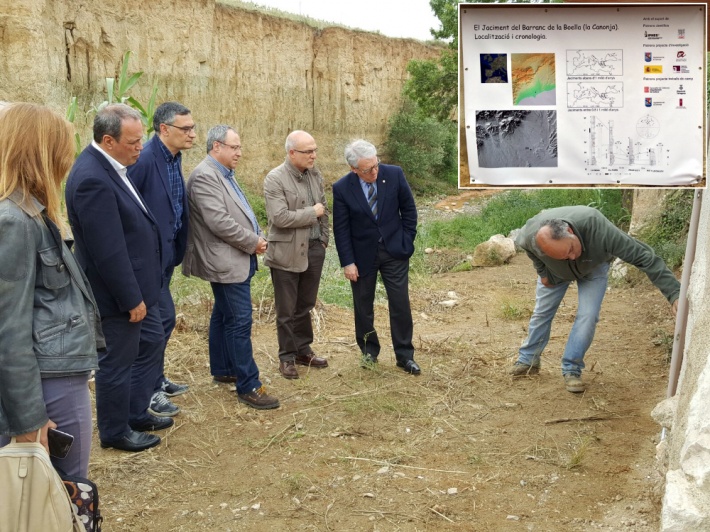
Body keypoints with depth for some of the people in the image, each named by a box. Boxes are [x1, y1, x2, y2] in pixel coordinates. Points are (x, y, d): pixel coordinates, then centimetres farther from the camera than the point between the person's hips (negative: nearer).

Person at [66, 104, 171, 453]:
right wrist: (131, 298, -20)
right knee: (118, 362, 7)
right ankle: (115, 431, 26)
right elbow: (108, 251, -27)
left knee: (151, 344, 22)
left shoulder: (109, 166, 4)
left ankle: (137, 413, 38)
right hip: (118, 294, -10)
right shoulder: (92, 179, -28)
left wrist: (140, 291, 16)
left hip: (138, 284, 10)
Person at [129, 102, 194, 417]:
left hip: (165, 252, 9)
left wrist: (177, 248, 11)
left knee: (157, 318, 17)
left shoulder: (173, 158, 9)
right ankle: (148, 391, 6)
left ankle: (156, 380, 30)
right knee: (162, 317, -5)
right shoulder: (145, 159, -20)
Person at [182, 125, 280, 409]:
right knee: (240, 321, -8)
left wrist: (258, 237, 4)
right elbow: (219, 221, -24)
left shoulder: (224, 174, 14)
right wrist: (253, 242, -15)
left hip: (236, 258, 11)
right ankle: (248, 386, -4)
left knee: (223, 316, 19)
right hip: (226, 261, -11)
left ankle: (222, 369, 32)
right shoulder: (204, 176, -18)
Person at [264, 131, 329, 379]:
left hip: (313, 249, 6)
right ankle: (287, 357, 18)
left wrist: (324, 239, 11)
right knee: (287, 310, 6)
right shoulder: (275, 179, -14)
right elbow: (279, 217, -23)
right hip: (287, 253, -6)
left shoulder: (315, 174, 6)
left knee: (305, 306, 16)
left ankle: (303, 350, 30)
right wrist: (312, 213, -14)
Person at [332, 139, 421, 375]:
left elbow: (408, 209, 2)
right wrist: (347, 262, -10)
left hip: (394, 251, 1)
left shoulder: (394, 174, -10)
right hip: (362, 255, 0)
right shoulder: (342, 188, -14)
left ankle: (405, 355, 15)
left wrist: (407, 242, -1)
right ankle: (369, 351, 30)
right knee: (363, 306, 11)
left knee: (400, 305, 2)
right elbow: (341, 229, -8)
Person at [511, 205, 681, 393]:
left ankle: (571, 369, -2)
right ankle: (528, 360, 29)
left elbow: (641, 254, -44)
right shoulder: (529, 237, -41)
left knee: (588, 316, -16)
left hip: (593, 268, -1)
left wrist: (674, 292, -46)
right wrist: (542, 272, -6)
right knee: (542, 312, 8)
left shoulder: (597, 227, -48)